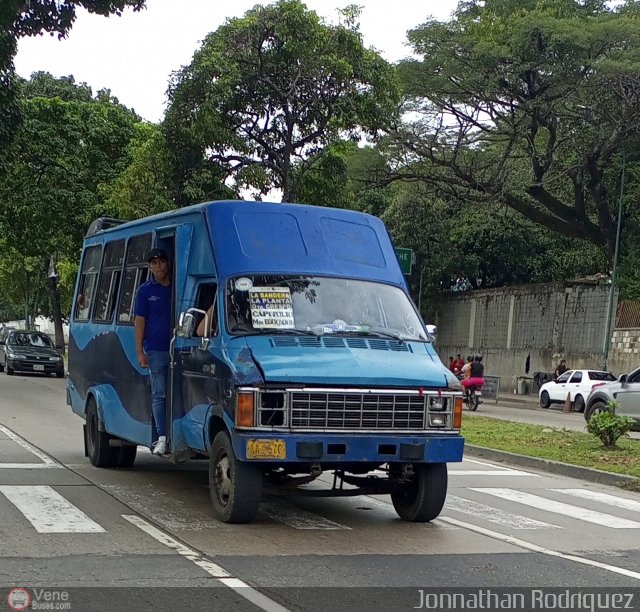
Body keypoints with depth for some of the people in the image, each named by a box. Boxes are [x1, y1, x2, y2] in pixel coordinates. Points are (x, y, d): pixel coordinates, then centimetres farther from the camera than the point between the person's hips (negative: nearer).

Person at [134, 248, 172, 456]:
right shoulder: (145, 290, 7)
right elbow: (140, 321, 4)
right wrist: (140, 351, -3)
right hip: (155, 351, -1)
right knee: (159, 394, -1)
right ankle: (162, 437, 0)